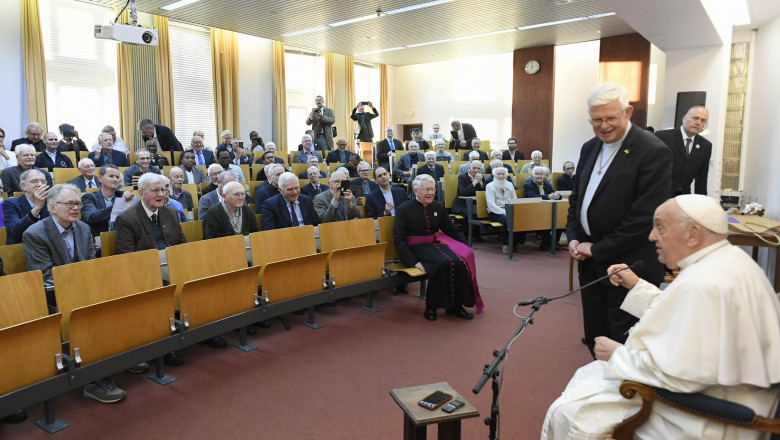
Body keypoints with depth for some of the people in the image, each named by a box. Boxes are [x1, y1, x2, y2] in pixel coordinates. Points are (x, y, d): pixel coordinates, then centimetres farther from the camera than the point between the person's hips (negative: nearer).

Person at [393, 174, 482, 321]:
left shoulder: (439, 207, 12)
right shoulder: (403, 210, -3)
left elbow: (452, 230, 18)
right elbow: (399, 240, -8)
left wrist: (466, 247, 2)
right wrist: (413, 261, -20)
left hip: (436, 243, 5)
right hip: (416, 248, -5)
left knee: (459, 261, -25)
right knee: (443, 263, -32)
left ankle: (455, 305, -8)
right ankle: (431, 307, -14)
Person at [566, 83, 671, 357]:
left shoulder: (653, 151, -13)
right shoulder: (590, 148, 10)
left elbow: (645, 216, -19)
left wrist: (597, 249, -14)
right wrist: (573, 238, 3)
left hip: (628, 265, -7)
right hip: (591, 263, 7)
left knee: (624, 344, 5)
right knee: (595, 337, 15)